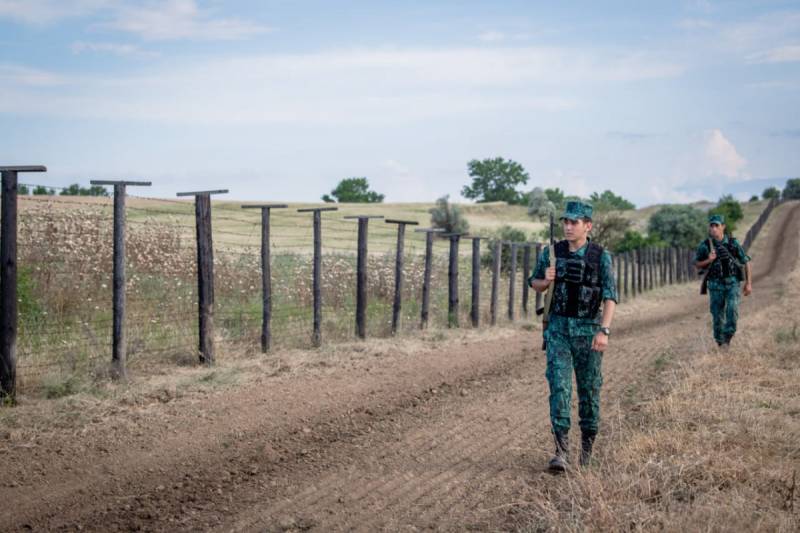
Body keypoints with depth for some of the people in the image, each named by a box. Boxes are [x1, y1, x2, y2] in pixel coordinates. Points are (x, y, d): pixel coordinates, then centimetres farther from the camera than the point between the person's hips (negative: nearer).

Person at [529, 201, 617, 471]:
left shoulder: (601, 257, -6)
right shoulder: (552, 252, 1)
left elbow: (609, 297, -10)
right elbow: (535, 284, 13)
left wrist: (604, 331, -22)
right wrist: (546, 280, -11)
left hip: (588, 329, -1)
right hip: (558, 328, 1)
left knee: (589, 390, 8)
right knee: (559, 386, -11)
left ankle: (587, 445, 27)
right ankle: (561, 452, -14)